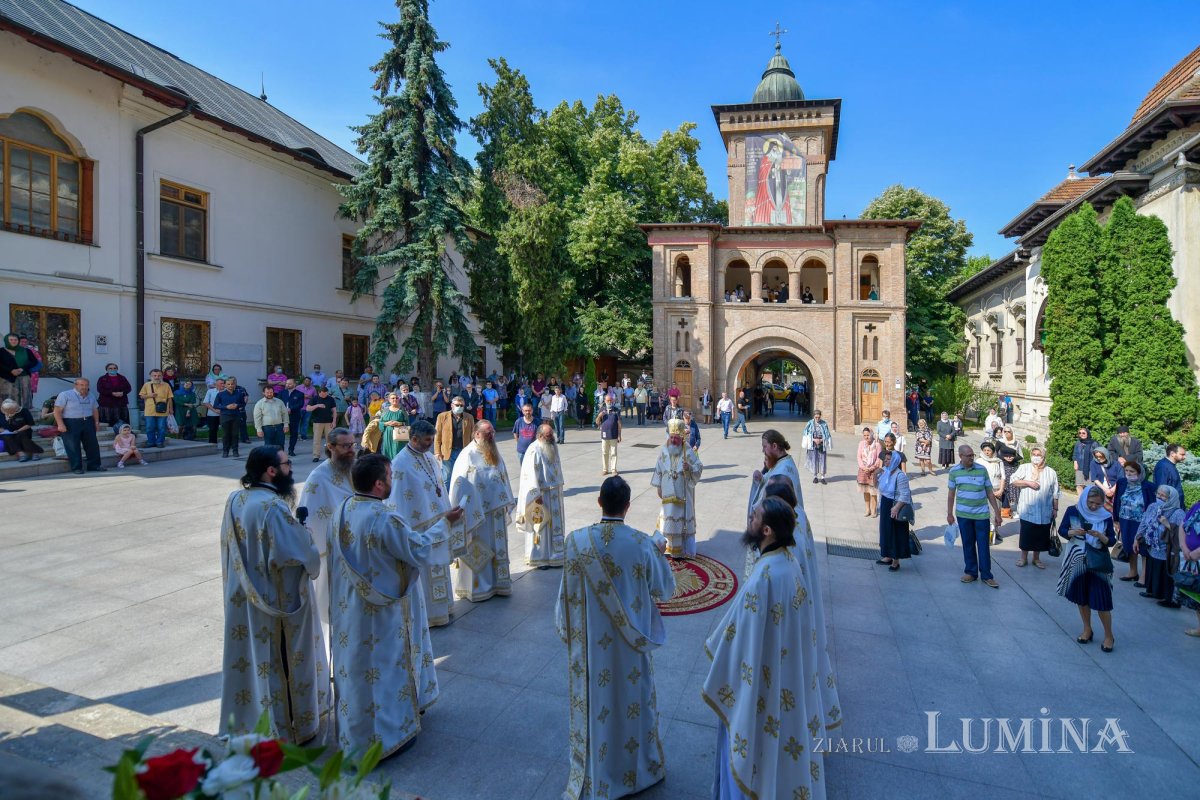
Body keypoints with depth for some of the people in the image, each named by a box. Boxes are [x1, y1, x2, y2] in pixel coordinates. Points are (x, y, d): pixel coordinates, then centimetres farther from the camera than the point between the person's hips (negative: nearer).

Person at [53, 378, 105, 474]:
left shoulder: (91, 396, 15)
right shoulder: (65, 395, -4)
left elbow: (95, 409, 21)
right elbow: (57, 410, -9)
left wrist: (97, 422, 12)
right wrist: (60, 424, -18)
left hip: (88, 423, 5)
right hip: (71, 424, -5)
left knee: (93, 445, 7)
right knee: (73, 446, -1)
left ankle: (95, 465, 16)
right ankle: (76, 468, 5)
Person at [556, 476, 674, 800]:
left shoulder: (577, 540, -18)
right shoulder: (642, 544, -19)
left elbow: (568, 595, -8)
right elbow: (665, 588, -4)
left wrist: (568, 632, 9)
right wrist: (660, 554, 12)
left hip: (591, 642, 0)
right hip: (631, 642, 0)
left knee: (594, 702, 18)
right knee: (632, 699, 20)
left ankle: (593, 774, 37)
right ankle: (638, 768, 41)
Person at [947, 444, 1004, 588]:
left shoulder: (982, 470, -4)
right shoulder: (954, 471, -2)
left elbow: (990, 493, 1)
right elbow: (951, 494, 5)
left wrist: (997, 513, 0)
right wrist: (949, 514, 5)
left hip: (981, 514, -1)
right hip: (963, 514, 1)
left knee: (983, 545, 4)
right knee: (968, 544, 10)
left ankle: (986, 575, 15)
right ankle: (971, 572, 22)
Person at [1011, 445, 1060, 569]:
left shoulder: (1051, 472, 7)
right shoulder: (1024, 468, 2)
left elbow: (1055, 494, 10)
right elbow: (1014, 481, -7)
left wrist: (1055, 509, 8)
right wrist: (1028, 483, -18)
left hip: (1044, 512, 2)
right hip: (1027, 511, -2)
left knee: (1041, 536, 9)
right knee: (1026, 535, 3)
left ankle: (1036, 558, 24)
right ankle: (1023, 557, 16)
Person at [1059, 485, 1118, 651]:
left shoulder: (1106, 516, -6)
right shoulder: (1073, 511, -6)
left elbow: (1111, 540, -4)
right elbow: (1061, 530, -1)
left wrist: (1100, 536, -24)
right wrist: (1073, 532, -21)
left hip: (1098, 562, -1)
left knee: (1101, 600, -1)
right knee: (1081, 597, 13)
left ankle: (1109, 636, 17)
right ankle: (1087, 630, 30)